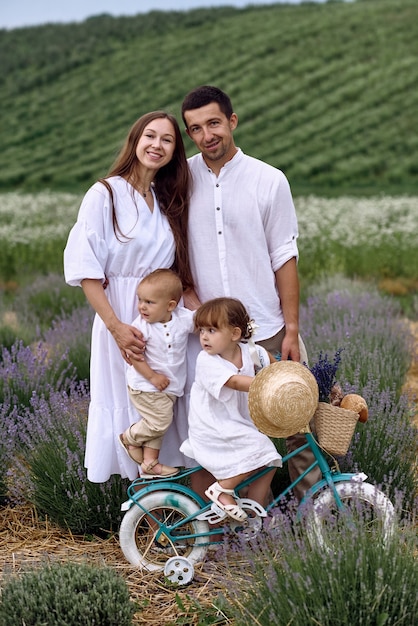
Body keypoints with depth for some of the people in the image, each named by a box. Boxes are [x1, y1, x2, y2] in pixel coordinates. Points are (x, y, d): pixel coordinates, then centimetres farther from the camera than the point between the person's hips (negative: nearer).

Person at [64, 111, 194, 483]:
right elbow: (86, 270, -12)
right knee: (129, 407, 2)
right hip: (122, 318, -6)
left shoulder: (168, 202, 12)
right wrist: (116, 326, -20)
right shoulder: (105, 195, -7)